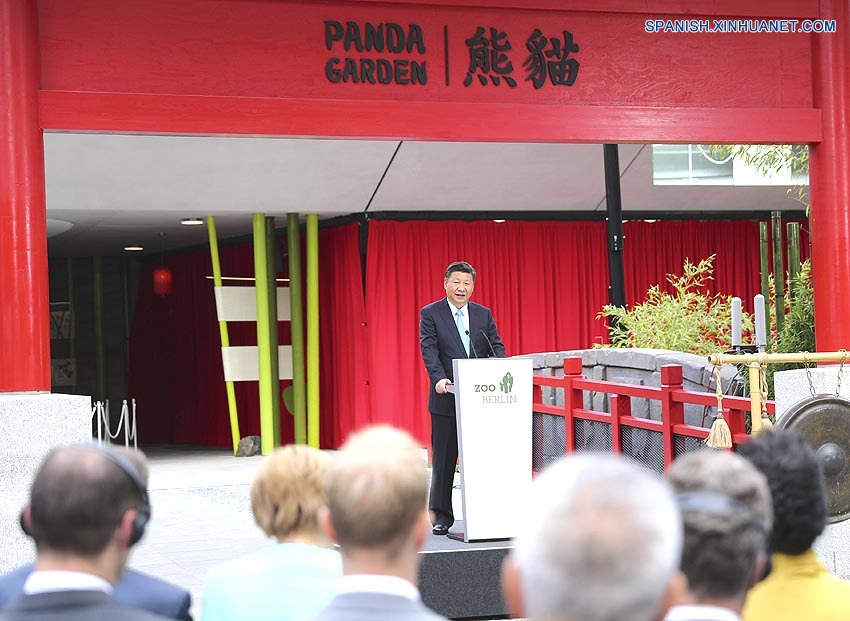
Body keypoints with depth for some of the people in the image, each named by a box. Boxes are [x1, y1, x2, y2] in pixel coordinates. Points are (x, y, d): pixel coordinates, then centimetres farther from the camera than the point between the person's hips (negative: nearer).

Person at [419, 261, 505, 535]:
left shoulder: (483, 314, 10)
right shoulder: (430, 314, 0)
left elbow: (496, 347, 5)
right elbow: (429, 350, -10)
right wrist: (439, 378, -26)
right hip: (447, 398, -3)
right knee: (444, 459, 3)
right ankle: (441, 516, 10)